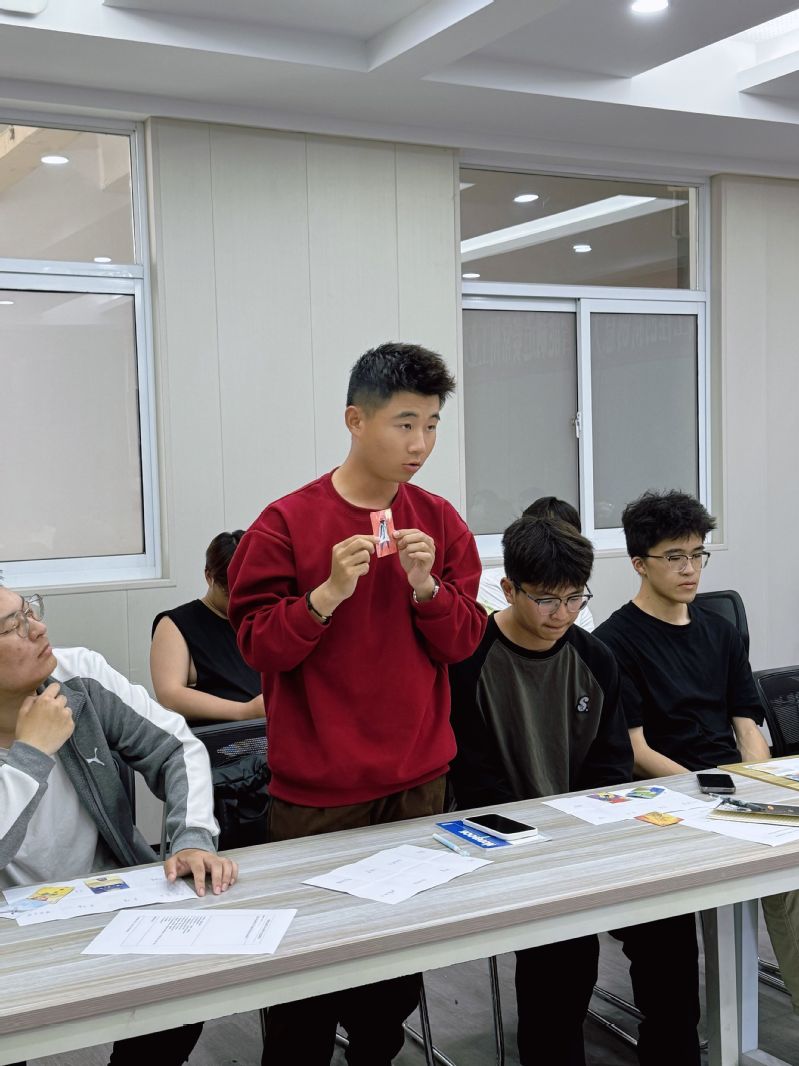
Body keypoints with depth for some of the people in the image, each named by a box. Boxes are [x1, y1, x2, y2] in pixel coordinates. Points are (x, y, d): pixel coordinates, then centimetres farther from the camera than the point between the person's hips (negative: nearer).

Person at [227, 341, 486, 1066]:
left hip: (417, 781, 3)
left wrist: (426, 586, -13)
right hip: (317, 789, -3)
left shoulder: (440, 522, 4)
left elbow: (463, 642, 4)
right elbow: (258, 645, -8)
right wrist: (329, 593, -22)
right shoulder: (289, 523, -7)